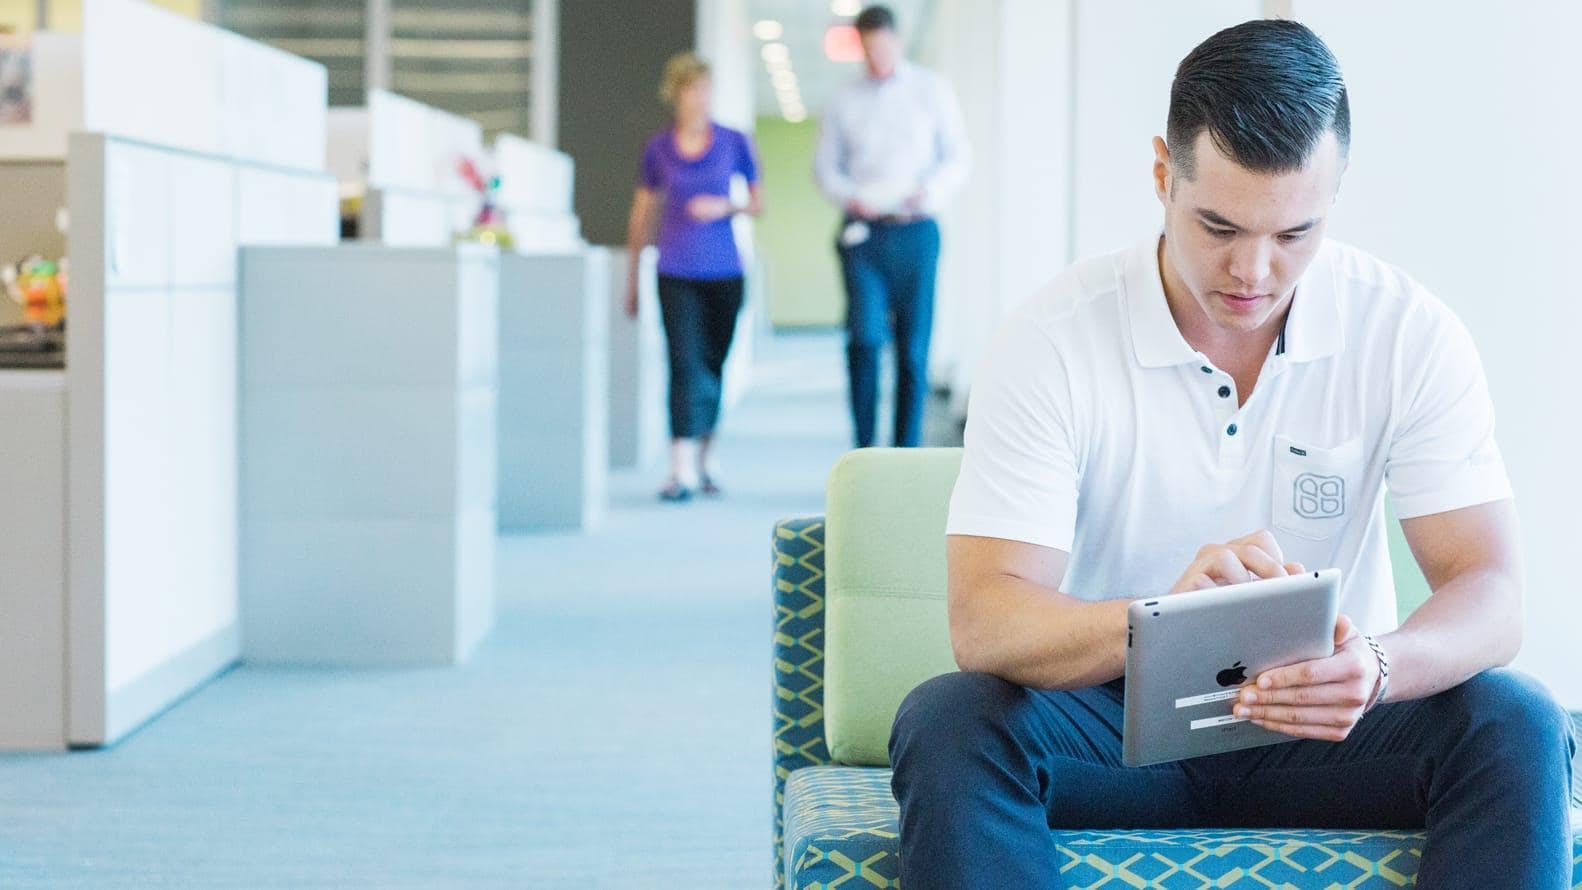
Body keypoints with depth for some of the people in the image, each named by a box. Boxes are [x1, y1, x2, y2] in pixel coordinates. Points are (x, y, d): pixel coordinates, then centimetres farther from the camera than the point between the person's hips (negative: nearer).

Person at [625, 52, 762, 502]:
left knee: (713, 365, 8)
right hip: (676, 274, -1)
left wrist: (724, 207, -11)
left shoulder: (734, 143, 3)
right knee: (684, 364, -10)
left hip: (724, 273, 1)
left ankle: (707, 452, 28)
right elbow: (642, 216, 11)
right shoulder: (658, 149, 4)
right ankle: (683, 469, -14)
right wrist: (632, 279, 14)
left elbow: (758, 204, 10)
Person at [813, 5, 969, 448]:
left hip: (915, 232, 0)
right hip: (863, 230, 0)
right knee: (865, 336, -16)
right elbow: (825, 165, 14)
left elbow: (958, 159, 8)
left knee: (914, 349, 0)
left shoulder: (932, 91, 8)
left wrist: (930, 189, -12)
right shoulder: (845, 101, 10)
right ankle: (864, 448, -6)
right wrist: (852, 197, -7)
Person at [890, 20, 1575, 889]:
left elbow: (1490, 597, -13)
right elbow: (983, 620, -21)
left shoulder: (1409, 334, -7)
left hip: (1323, 722, 1)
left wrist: (1375, 669, -38)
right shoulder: (1049, 341, -12)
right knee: (945, 723, -31)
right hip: (1115, 719, -1)